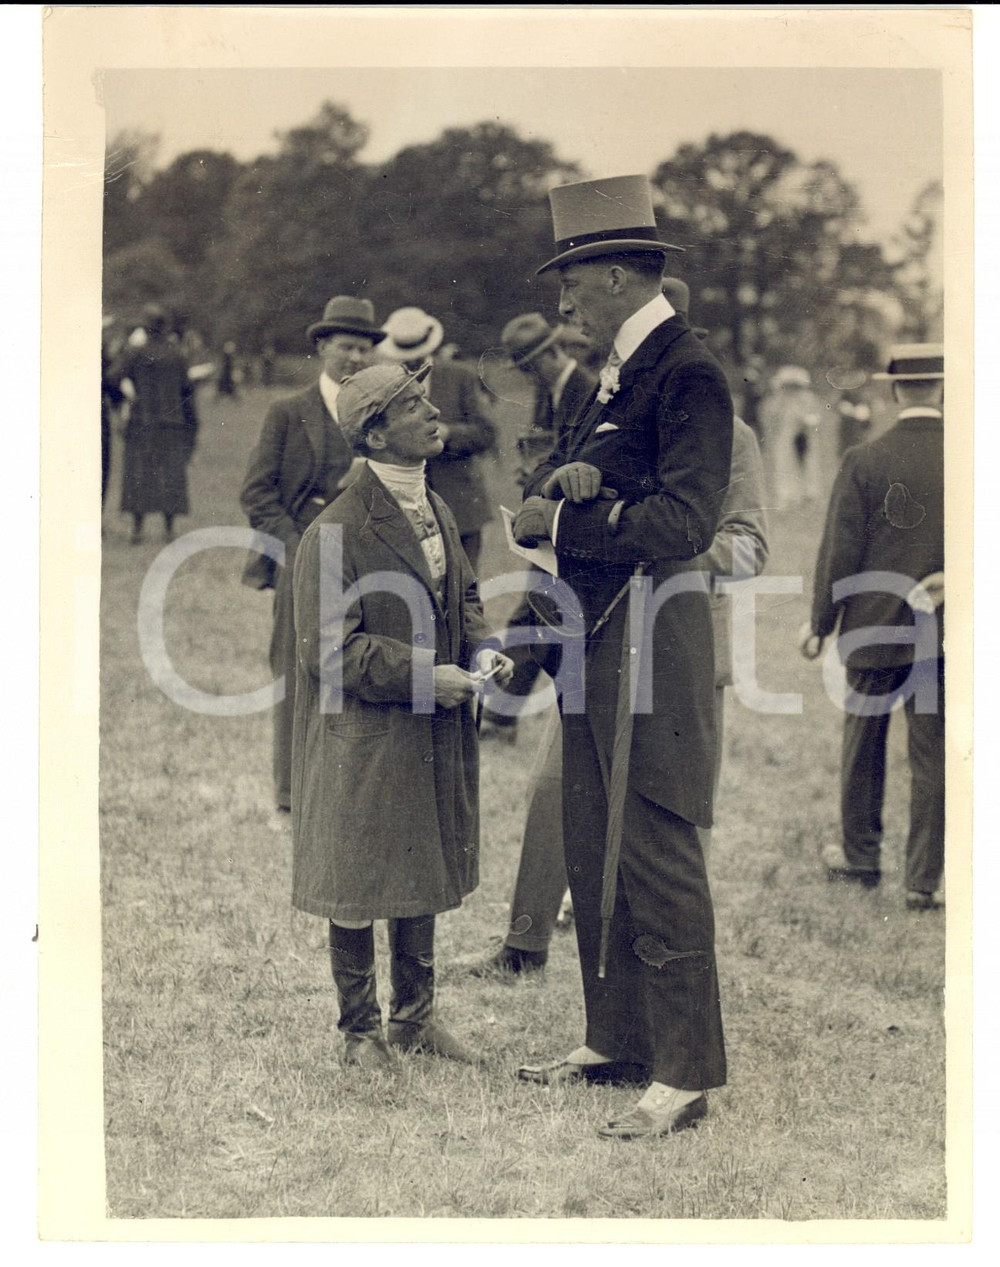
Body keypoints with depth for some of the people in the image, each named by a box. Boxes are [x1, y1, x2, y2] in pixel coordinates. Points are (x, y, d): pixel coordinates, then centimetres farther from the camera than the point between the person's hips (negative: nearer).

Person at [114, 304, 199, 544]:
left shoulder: (137, 351, -9)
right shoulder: (176, 353, 3)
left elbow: (116, 377, -8)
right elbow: (186, 387, 6)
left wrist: (128, 349, 7)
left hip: (142, 419, -3)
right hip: (171, 420, 3)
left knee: (139, 472, 2)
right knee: (171, 471, 8)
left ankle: (137, 528, -2)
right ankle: (169, 527, 6)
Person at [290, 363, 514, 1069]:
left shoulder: (437, 511, 7)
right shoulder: (336, 532, -19)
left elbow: (463, 597, 20)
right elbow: (328, 647, -20)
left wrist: (480, 650, -1)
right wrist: (425, 675, -22)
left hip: (433, 738, 8)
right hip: (363, 742, -8)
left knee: (424, 875, 17)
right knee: (358, 886, 5)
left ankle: (415, 1016, 32)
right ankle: (361, 1030, 20)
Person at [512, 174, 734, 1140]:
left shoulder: (689, 374, -13)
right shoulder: (617, 374, 16)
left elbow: (682, 521, -21)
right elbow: (546, 484, 14)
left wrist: (559, 518, -16)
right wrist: (563, 480, -8)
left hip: (654, 638, -10)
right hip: (595, 637, 10)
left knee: (657, 860, -5)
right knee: (593, 853, 15)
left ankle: (685, 1076, 2)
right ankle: (615, 1040, 27)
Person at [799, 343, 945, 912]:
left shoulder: (864, 461, -8)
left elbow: (840, 552, -5)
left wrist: (821, 624, 5)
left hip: (874, 628, -1)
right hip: (944, 631, 1)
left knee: (864, 746, 15)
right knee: (933, 755, 5)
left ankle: (861, 856, 28)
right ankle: (926, 879, 6)